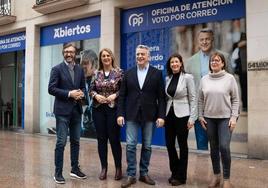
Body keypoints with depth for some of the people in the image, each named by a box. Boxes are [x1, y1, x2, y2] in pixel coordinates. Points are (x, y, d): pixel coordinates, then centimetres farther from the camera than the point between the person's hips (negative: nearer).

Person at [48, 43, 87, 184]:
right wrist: (69, 94, -18)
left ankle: (75, 169, 24)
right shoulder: (57, 69, -4)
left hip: (76, 110, 5)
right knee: (61, 142, -3)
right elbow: (51, 89, -10)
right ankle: (58, 173, 8)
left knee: (75, 141, 12)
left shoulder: (80, 69, 11)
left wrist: (81, 93, -6)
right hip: (63, 110, -5)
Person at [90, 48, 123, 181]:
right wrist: (96, 95, -11)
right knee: (101, 139, 7)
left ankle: (118, 168, 16)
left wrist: (115, 95, -18)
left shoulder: (119, 72, -2)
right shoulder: (97, 73, 7)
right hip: (98, 110, 3)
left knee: (114, 139, 0)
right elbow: (91, 89, 9)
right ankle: (104, 168, 19)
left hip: (113, 109, -3)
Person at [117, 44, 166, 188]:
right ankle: (131, 175, 9)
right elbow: (122, 96, 5)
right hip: (131, 115, 1)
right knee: (130, 145, -1)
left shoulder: (157, 73, 2)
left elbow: (161, 97, -1)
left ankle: (144, 173, 22)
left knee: (147, 146, 8)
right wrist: (120, 114, -3)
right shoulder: (128, 73, 6)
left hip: (149, 115, 0)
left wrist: (161, 115, -8)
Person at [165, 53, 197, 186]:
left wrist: (192, 118, -12)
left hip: (182, 115, -5)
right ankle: (175, 172, 28)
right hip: (169, 114, 5)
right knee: (169, 144, 8)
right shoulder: (167, 78, 8)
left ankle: (181, 176, 18)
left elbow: (193, 99, -8)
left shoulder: (187, 77, -7)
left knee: (182, 145, 5)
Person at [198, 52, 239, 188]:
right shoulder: (204, 79, 5)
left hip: (225, 118, -3)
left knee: (224, 147, -11)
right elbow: (200, 100, 9)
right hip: (209, 118, 3)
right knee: (214, 148, 10)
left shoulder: (230, 78, -3)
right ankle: (216, 176, 25)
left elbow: (235, 99, -2)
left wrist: (234, 117, -9)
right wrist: (200, 116, 4)